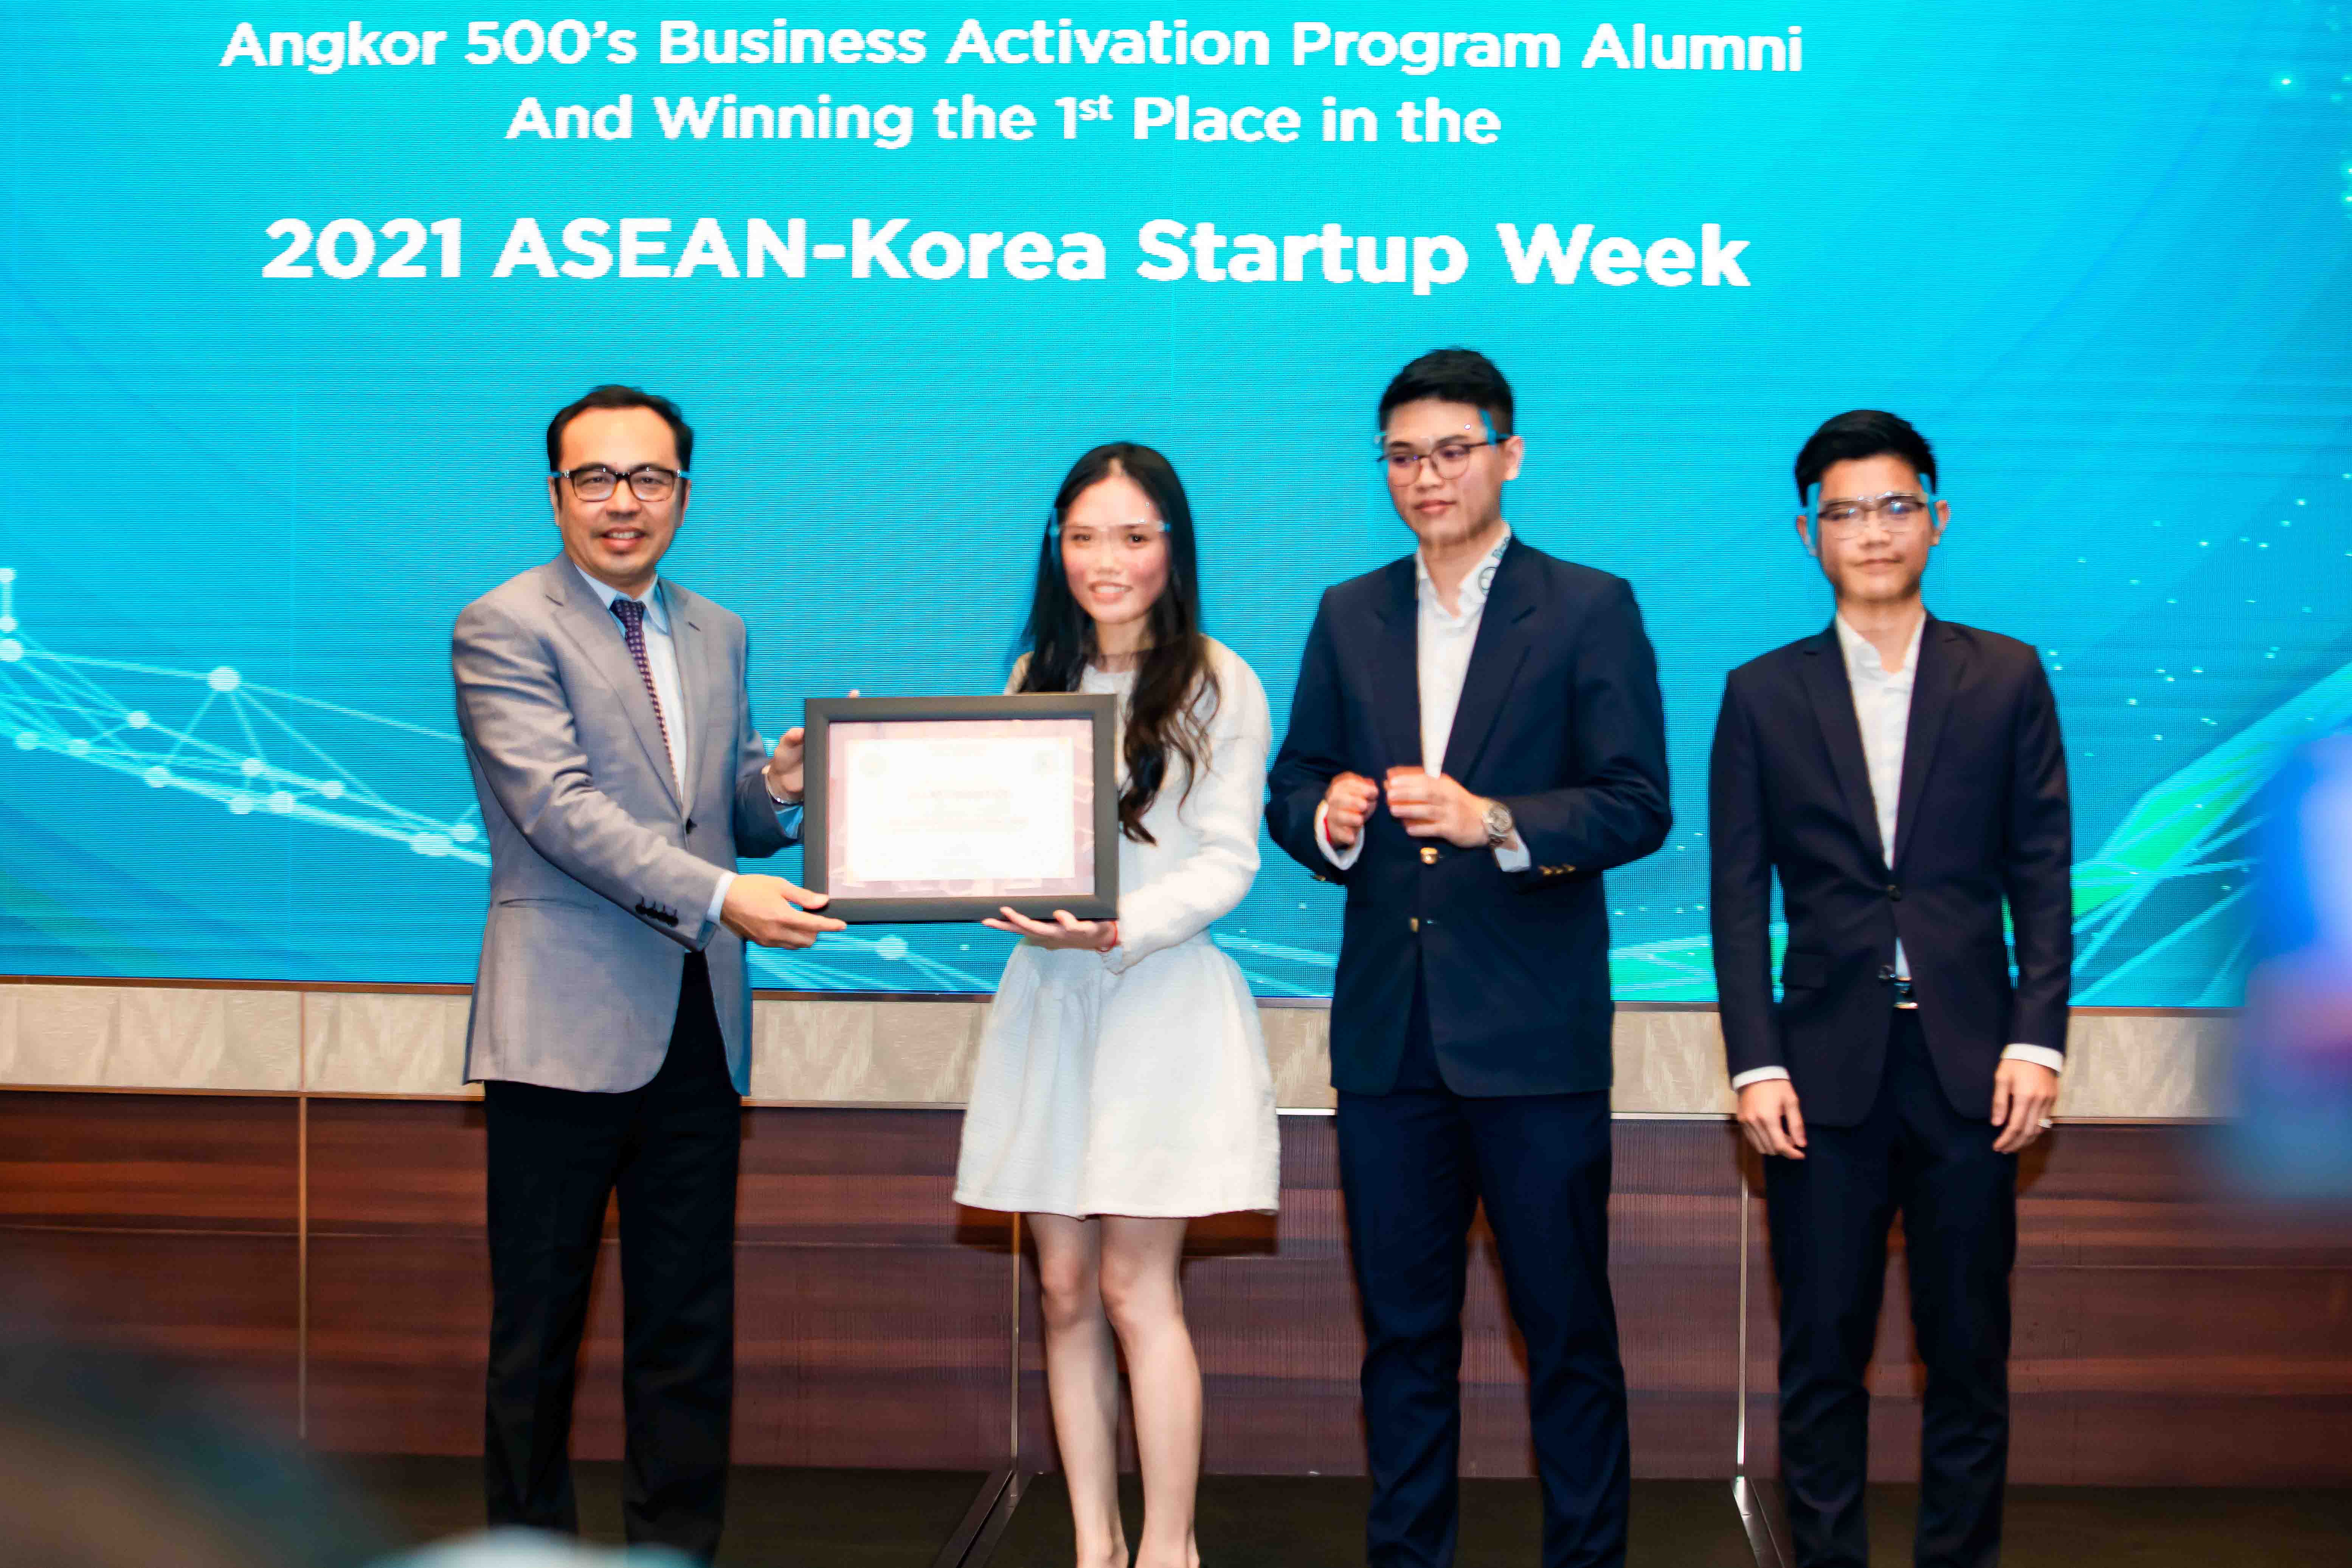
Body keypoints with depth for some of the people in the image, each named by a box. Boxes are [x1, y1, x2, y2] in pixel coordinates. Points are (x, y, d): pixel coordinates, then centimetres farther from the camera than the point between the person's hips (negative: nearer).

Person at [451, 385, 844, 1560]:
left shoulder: (718, 634, 16)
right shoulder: (502, 629, -5)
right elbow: (558, 805, -17)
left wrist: (776, 790, -4)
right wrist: (718, 894, -27)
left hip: (698, 1028, 6)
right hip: (567, 1027, -5)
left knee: (690, 1325, 10)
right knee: (539, 1326, 5)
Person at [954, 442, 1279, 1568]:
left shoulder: (1218, 685, -2)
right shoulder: (1035, 682, 13)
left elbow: (1227, 863, -7)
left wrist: (1118, 929, -21)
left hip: (1163, 1000, -5)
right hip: (1045, 1000, 5)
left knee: (1135, 1289, -6)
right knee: (1064, 1289, 5)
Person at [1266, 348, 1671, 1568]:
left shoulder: (1589, 609, -1)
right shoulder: (1349, 616, 13)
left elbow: (1637, 807, -8)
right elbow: (1292, 791, 12)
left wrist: (1496, 820, -23)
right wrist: (1329, 820, -11)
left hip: (1535, 1031, -4)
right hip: (1388, 1025, 4)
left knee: (1567, 1322, 3)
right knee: (1403, 1321, 11)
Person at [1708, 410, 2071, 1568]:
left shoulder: (2006, 679, 7)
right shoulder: (1763, 694, 7)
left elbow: (2041, 875, 4)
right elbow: (1738, 895, 4)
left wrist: (2037, 1040, -5)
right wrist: (1756, 1065, -4)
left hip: (1970, 1065, 0)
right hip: (1826, 1068, 0)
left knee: (1968, 1344, 6)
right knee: (1821, 1350, 4)